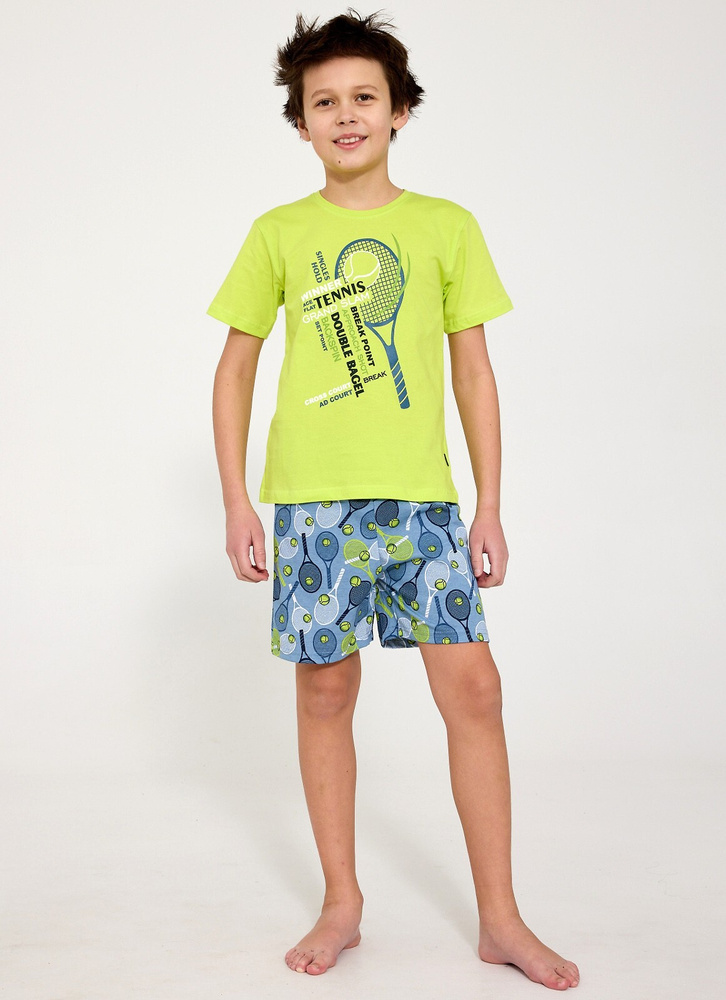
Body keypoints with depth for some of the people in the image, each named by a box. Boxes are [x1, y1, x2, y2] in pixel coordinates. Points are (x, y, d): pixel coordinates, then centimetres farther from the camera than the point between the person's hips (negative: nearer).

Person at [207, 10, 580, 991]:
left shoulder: (447, 226, 8)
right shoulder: (277, 233, 7)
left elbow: (474, 372, 8)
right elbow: (235, 368, 9)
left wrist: (490, 506, 4)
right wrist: (236, 500, 2)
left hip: (423, 496, 0)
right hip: (311, 498, 0)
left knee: (473, 688, -4)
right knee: (326, 689, 5)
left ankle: (500, 919, 11)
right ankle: (342, 904, 21)